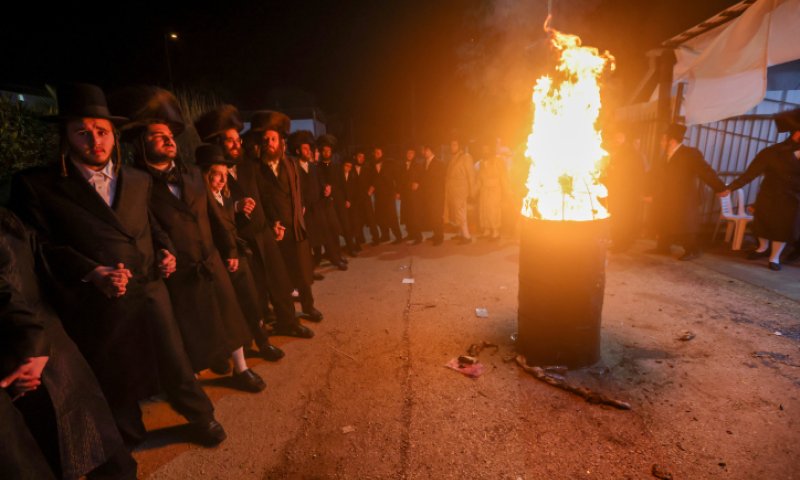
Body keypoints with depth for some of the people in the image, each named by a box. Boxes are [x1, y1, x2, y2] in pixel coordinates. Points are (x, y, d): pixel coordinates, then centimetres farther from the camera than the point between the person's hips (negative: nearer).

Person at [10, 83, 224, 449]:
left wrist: (165, 250, -1)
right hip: (97, 303, -3)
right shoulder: (37, 184, -5)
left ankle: (200, 417, 37)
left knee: (175, 360, 14)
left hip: (151, 289, 3)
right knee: (115, 376, 16)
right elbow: (43, 246, -9)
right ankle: (129, 439, 41)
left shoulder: (139, 180, 8)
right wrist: (91, 273, -22)